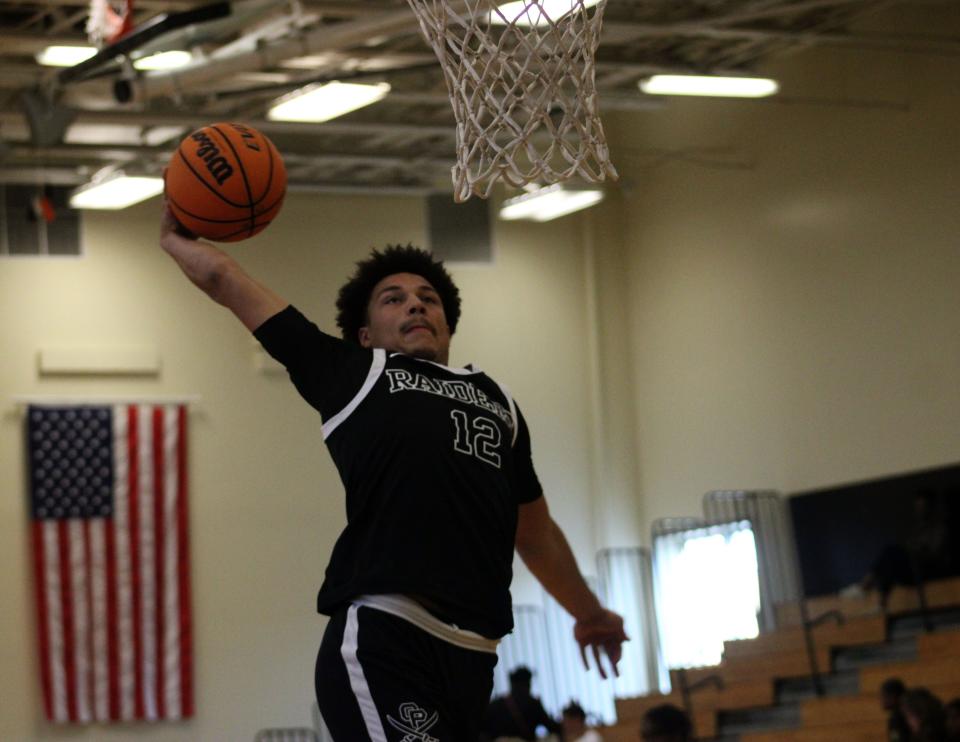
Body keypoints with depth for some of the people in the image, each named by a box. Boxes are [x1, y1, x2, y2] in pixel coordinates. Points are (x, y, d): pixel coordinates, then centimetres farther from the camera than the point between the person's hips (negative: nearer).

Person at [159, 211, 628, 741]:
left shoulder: (496, 400, 29)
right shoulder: (353, 373, 15)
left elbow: (535, 531, 40)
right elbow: (223, 279, 19)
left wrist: (588, 612, 49)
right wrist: (173, 238, 37)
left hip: (473, 654, 6)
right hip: (382, 641, -6)